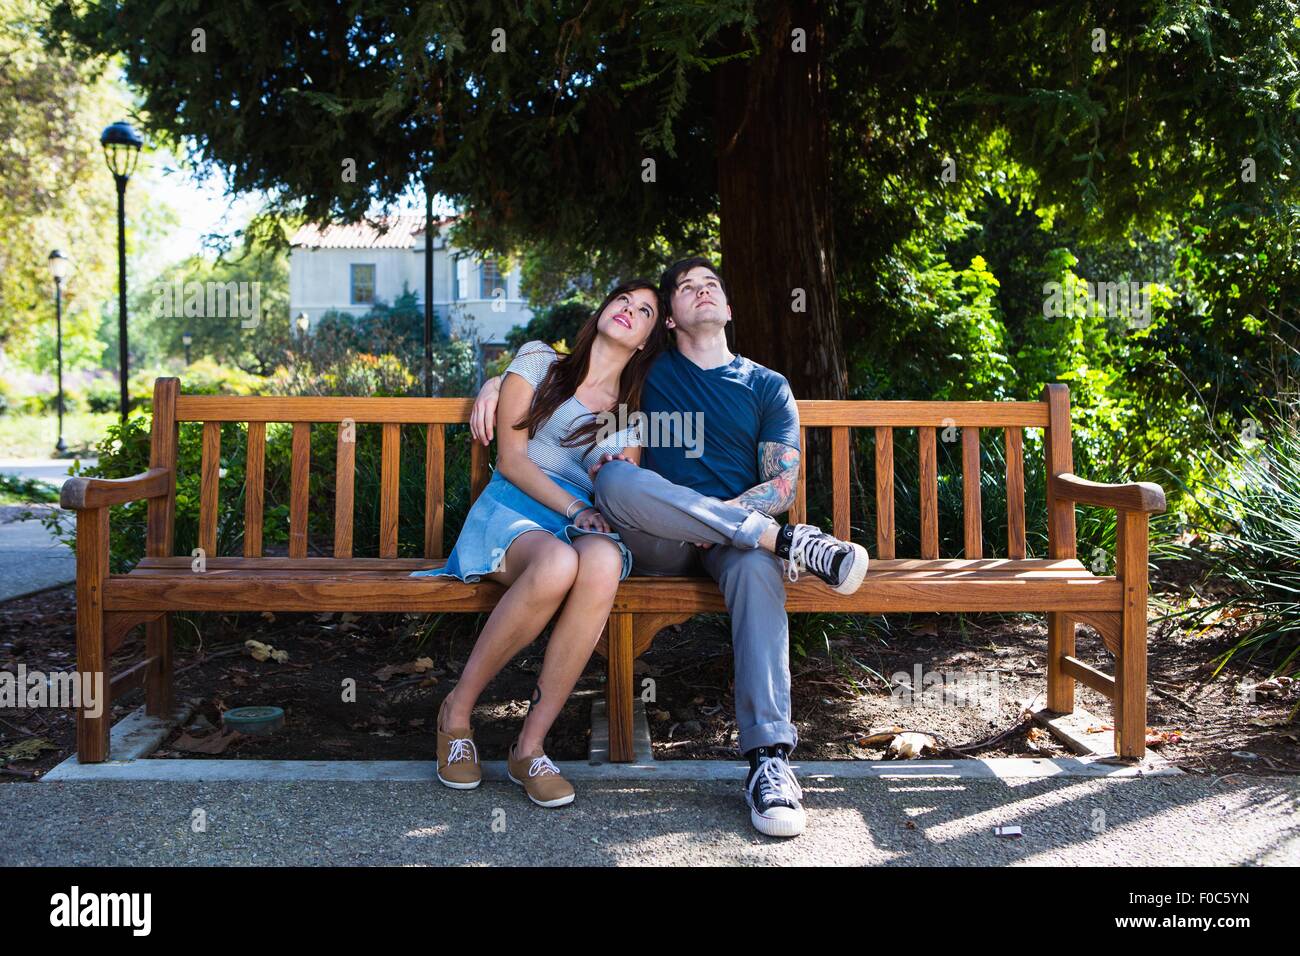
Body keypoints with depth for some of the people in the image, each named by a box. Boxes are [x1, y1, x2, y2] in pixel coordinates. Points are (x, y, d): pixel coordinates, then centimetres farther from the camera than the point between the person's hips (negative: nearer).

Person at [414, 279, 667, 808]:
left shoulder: (635, 412, 23)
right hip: (513, 509, -2)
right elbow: (510, 458, 4)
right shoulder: (539, 360, 14)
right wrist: (573, 508, -9)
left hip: (587, 526, 3)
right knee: (558, 565, -40)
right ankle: (457, 711, -19)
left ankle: (529, 746, -30)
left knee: (604, 562, -38)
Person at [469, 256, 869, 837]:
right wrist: (496, 381, 7)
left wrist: (710, 520, -13)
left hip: (730, 537, 0)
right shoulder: (647, 372, 18)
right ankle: (789, 541, -32)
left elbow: (782, 485, 5)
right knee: (617, 478, -33)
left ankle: (768, 759, -42)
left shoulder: (767, 387, 16)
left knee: (758, 563, -38)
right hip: (656, 544, 0)